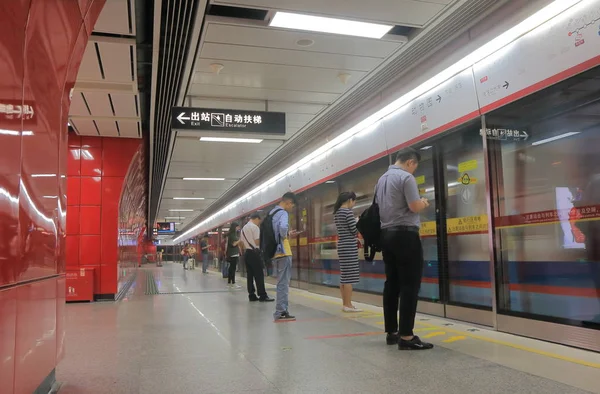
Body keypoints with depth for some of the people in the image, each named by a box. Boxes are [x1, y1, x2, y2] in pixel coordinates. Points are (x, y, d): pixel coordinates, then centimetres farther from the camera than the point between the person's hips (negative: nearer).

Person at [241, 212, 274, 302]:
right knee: (259, 275, -7)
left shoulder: (243, 228, 17)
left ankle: (251, 295, 8)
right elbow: (257, 242, -14)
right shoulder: (255, 227, -10)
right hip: (254, 252, -8)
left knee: (250, 275, 8)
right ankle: (262, 295, -7)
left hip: (247, 253, 9)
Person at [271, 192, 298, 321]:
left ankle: (281, 311, 17)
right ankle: (281, 313, -3)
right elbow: (283, 227, -32)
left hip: (276, 252, 9)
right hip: (283, 252, -9)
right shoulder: (283, 213, -11)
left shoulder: (272, 213, 17)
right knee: (283, 283, -5)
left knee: (282, 283, 14)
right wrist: (286, 235, -12)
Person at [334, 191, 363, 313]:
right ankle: (348, 305, -3)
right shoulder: (348, 211, -13)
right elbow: (355, 230, -14)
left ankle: (345, 303, 17)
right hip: (349, 247, -9)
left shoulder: (337, 213, 14)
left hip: (342, 246, 9)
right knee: (349, 276, -6)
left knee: (344, 276, 12)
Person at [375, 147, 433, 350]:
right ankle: (406, 336, -8)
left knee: (392, 284, 12)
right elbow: (414, 207, -18)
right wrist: (424, 203, 5)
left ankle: (392, 332, 17)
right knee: (409, 286, -7)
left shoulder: (381, 180, 15)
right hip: (405, 235, -8)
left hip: (386, 234, 9)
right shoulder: (406, 177, -10)